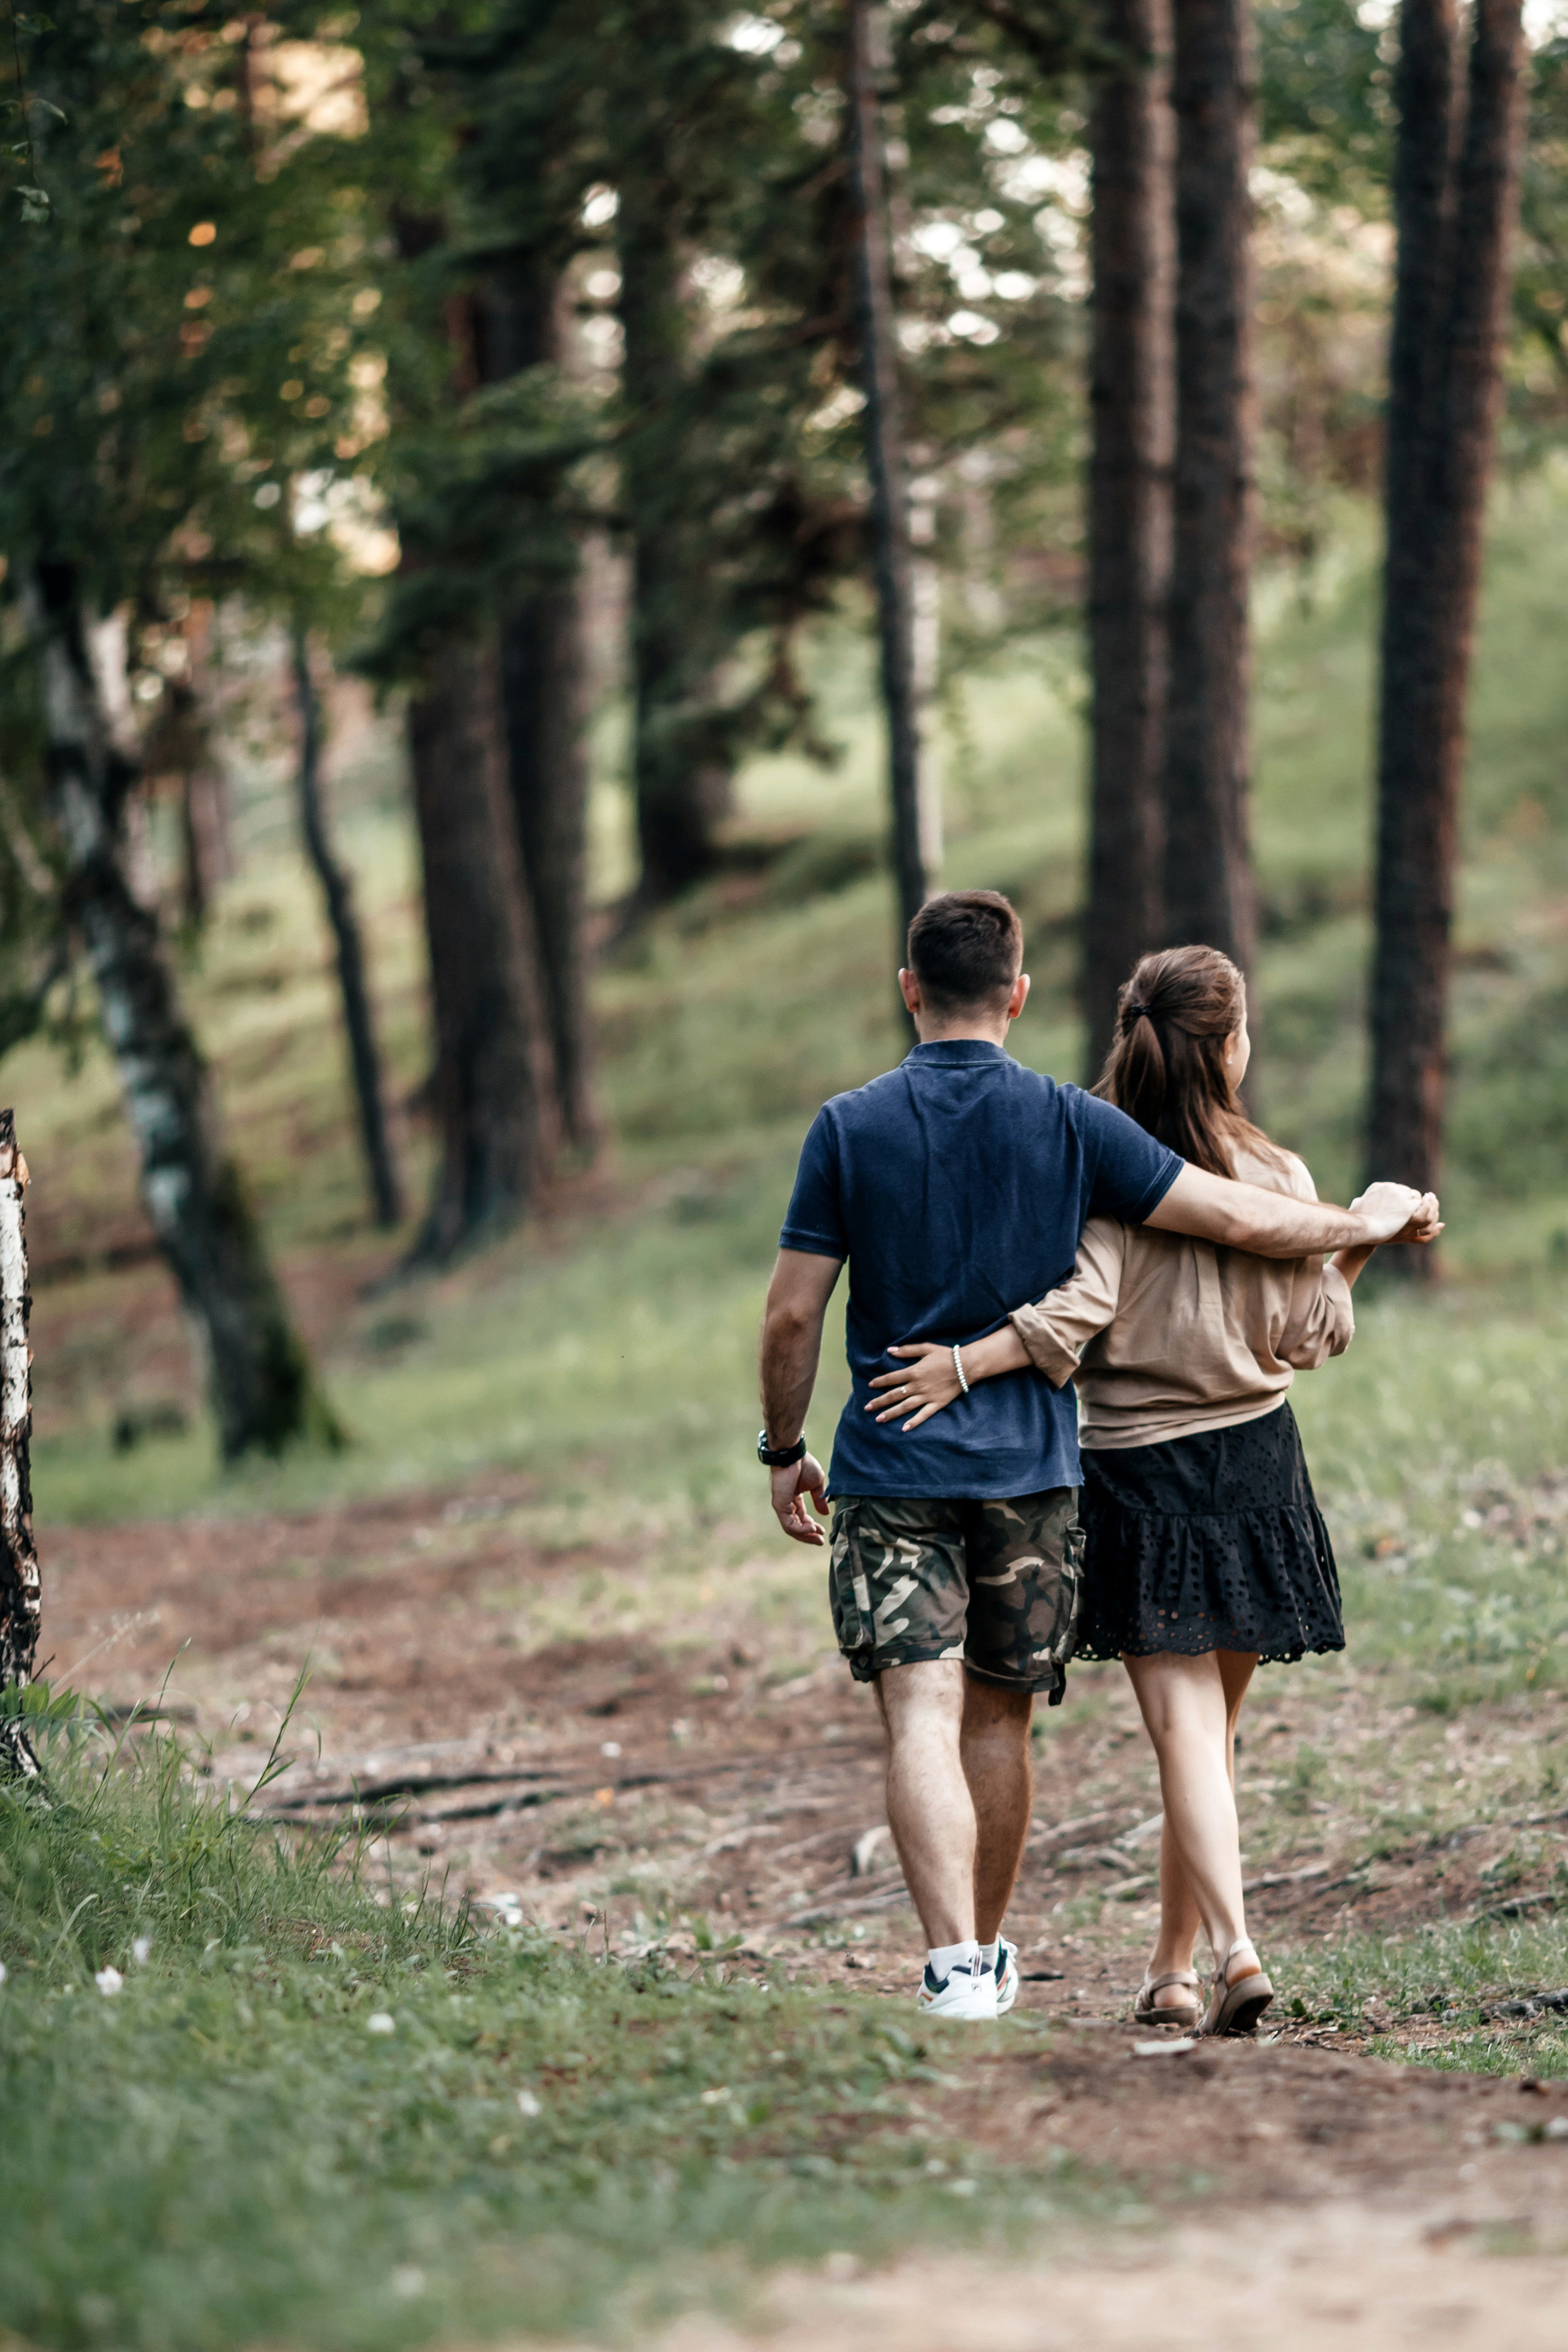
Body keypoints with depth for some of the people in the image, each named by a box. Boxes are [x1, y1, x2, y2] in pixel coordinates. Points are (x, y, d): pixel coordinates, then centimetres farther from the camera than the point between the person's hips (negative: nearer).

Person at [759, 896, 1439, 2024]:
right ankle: (988, 1955, 27)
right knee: (998, 1718, 14)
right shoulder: (1071, 1124, -2)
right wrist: (1371, 1220, 15)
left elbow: (792, 1316, -2)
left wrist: (784, 1449, 12)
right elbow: (1241, 1220, -2)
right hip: (1028, 1465, 2)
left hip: (891, 1465, -1)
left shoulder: (850, 1127, -2)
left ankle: (955, 1967, -22)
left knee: (922, 1718, -8)